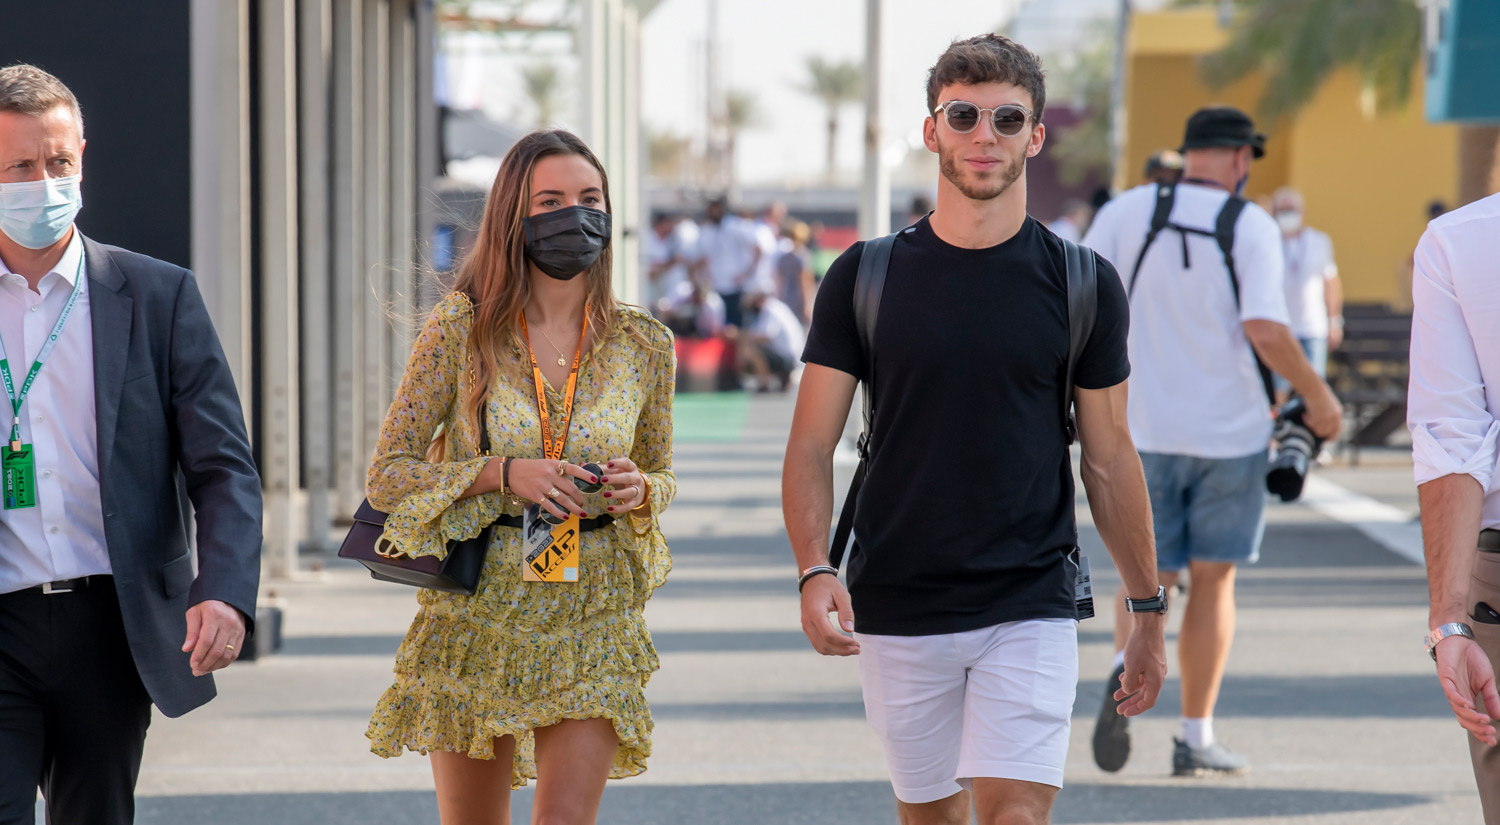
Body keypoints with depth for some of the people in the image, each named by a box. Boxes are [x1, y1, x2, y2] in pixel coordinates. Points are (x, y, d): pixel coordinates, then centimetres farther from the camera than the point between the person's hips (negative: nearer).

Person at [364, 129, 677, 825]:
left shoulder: (642, 345, 2)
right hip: (477, 608, -1)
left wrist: (638, 490, -7)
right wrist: (503, 474, -18)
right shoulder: (460, 330, -5)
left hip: (591, 618, 1)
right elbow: (387, 475, -4)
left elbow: (661, 475, 17)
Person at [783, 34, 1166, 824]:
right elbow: (812, 445, 1)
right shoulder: (865, 277, 1)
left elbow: (1109, 460, 8)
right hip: (897, 613, 1)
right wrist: (815, 570, -16)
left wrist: (1148, 613, 10)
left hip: (1031, 612, -1)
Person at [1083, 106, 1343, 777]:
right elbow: (1265, 329, -17)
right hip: (1229, 427, -2)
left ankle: (1127, 663, -22)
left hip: (1143, 427, 2)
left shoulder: (1127, 212, 0)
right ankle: (1196, 739, 11)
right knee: (1212, 578, 11)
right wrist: (1317, 396, -4)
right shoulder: (1251, 225, -7)